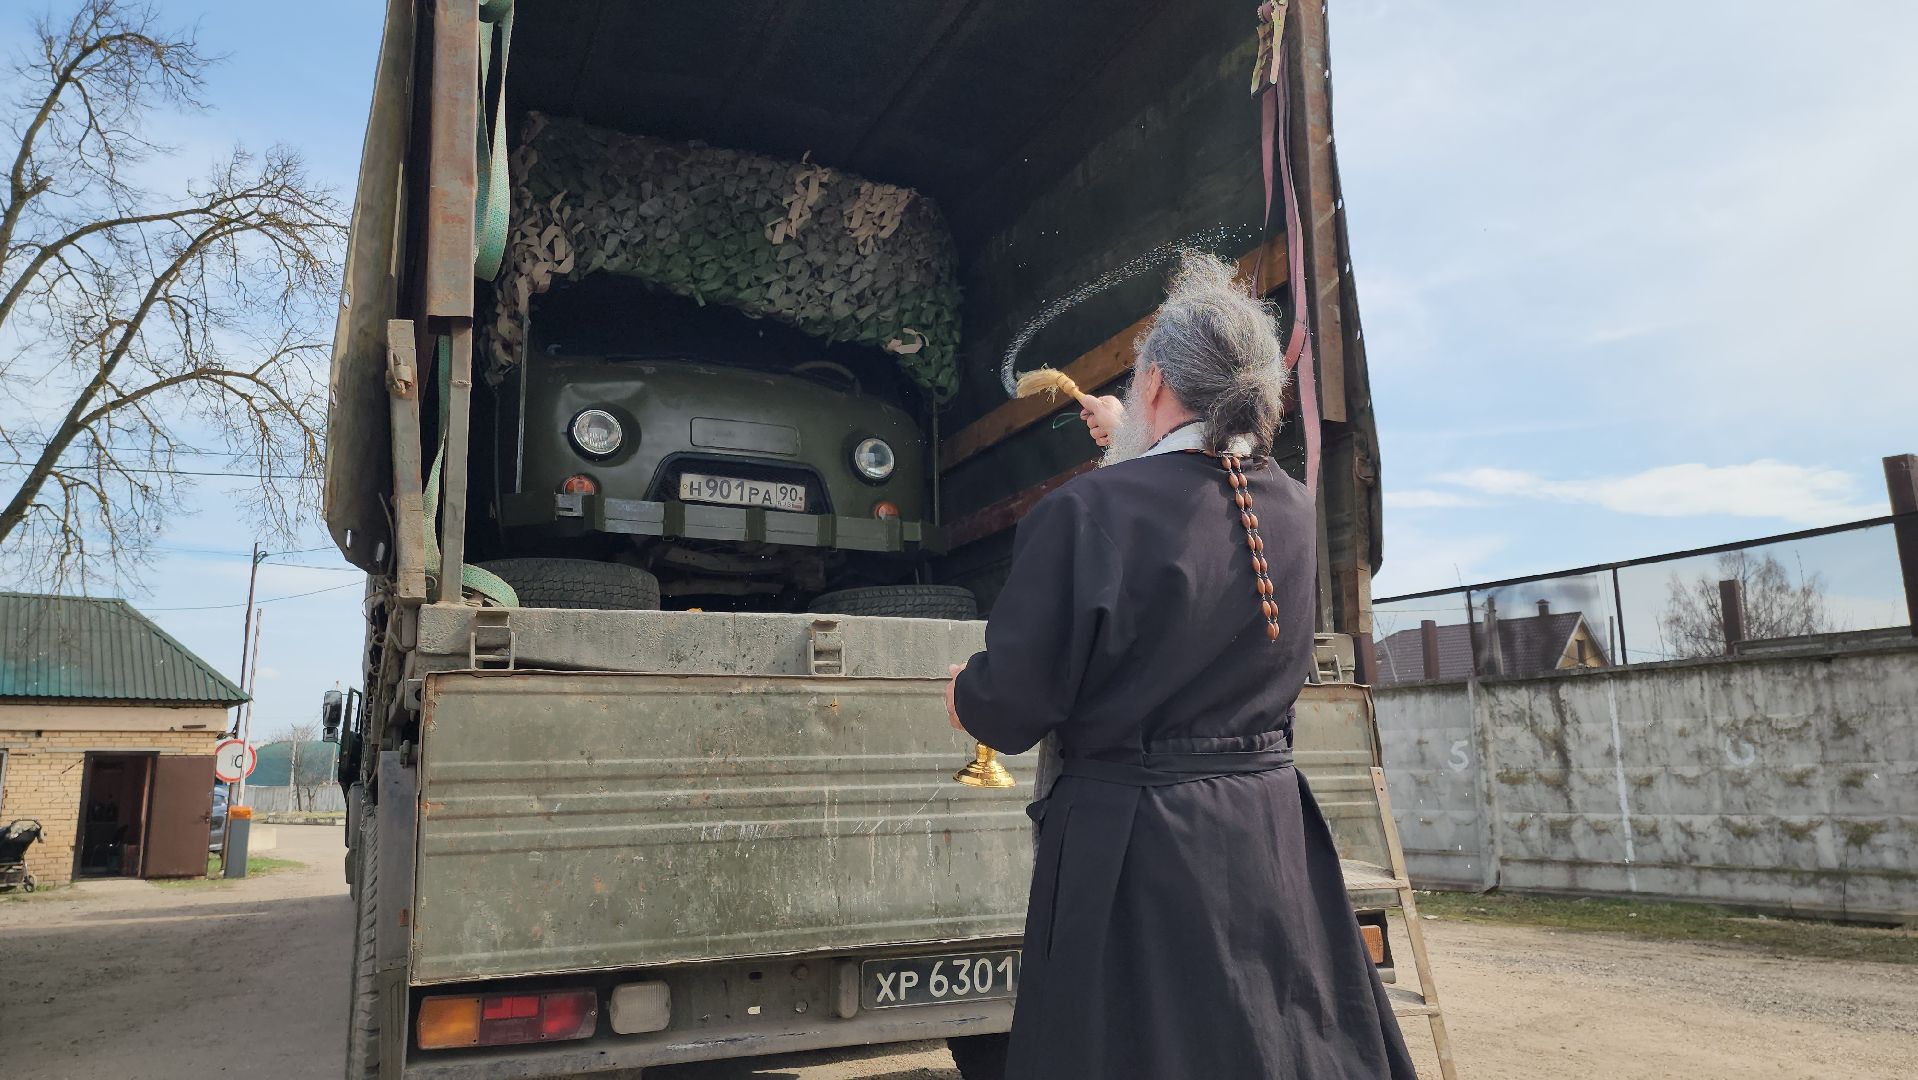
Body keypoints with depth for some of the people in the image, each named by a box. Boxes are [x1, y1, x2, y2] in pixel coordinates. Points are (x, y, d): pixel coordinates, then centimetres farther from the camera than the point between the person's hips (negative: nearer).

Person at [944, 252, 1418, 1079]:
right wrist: (1131, 441, 42)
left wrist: (965, 694, 7)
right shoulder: (1292, 511, 1)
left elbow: (1011, 708, -17)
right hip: (1270, 832, 6)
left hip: (1132, 847, -5)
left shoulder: (1084, 513, -19)